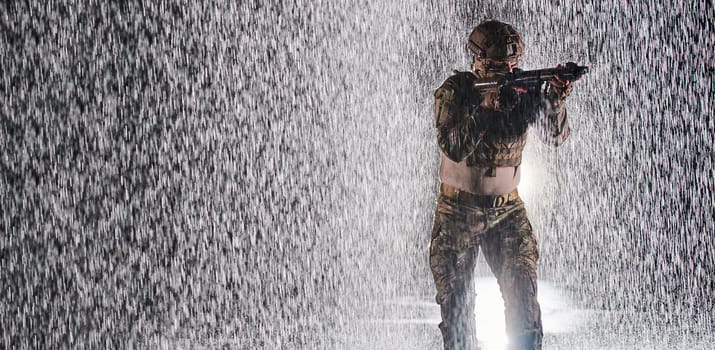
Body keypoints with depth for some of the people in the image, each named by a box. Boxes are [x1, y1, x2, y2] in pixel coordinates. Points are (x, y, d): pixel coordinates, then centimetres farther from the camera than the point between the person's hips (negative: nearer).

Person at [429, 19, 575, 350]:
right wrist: (486, 105, -31)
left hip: (507, 210, 2)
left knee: (523, 298, -9)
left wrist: (555, 97, -32)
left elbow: (555, 135, -14)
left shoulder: (522, 87, -5)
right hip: (458, 211, -1)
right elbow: (454, 148, -23)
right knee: (456, 304, 2)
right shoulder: (454, 90, -12)